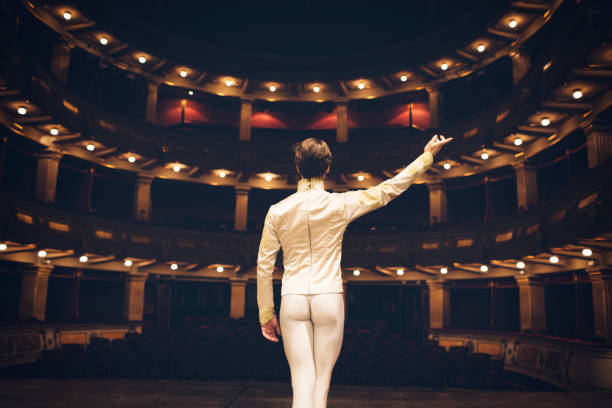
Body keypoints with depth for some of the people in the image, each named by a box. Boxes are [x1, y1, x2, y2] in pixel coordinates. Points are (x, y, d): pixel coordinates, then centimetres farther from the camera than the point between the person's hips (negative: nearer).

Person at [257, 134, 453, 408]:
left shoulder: (277, 211, 0)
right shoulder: (340, 205, -4)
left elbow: (264, 266, 2)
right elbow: (388, 189, 5)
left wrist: (266, 314, 11)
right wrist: (427, 156, 16)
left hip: (292, 301, 1)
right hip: (329, 299, -1)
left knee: (302, 382, 2)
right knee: (322, 380, 8)